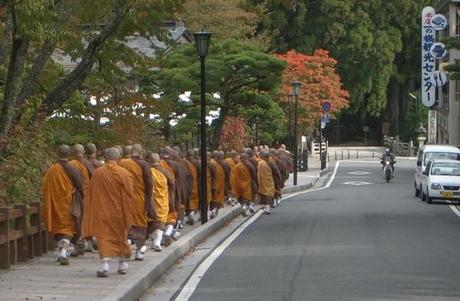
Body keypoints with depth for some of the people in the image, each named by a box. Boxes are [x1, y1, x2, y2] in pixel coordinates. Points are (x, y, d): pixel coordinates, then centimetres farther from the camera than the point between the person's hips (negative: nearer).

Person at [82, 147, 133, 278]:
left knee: (104, 237, -1)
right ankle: (122, 264, 29)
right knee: (121, 236, 17)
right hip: (119, 213, 0)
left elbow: (91, 194, 4)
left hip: (101, 212, 0)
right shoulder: (124, 174, -9)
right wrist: (128, 215, 3)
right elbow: (128, 195, -7)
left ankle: (105, 263, -20)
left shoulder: (97, 173, -4)